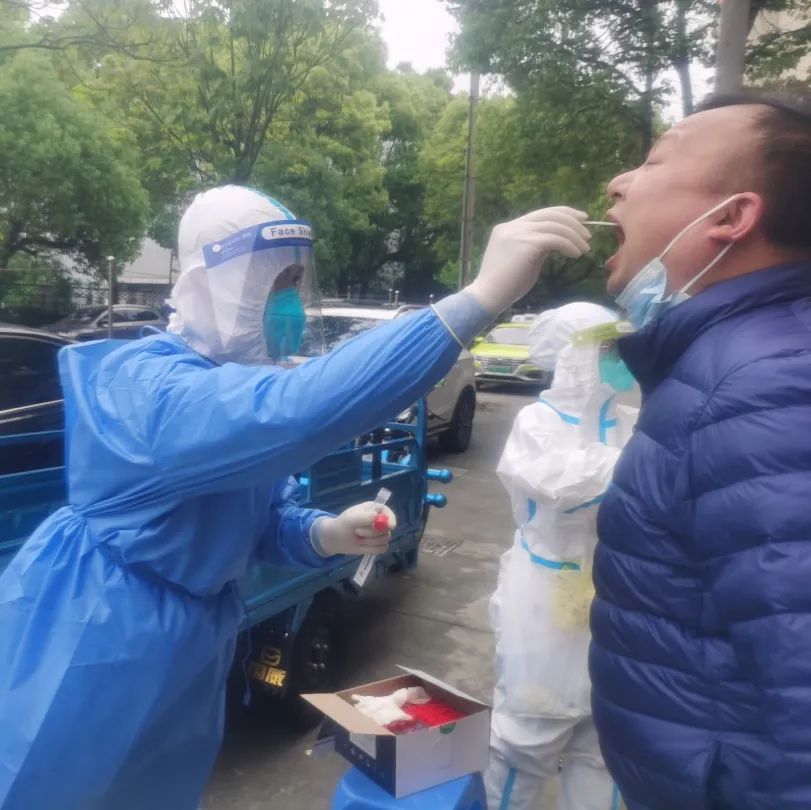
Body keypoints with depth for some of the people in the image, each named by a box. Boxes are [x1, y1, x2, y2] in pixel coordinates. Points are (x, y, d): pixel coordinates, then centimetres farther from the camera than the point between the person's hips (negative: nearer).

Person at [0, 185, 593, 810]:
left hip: (179, 658, 8)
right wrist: (482, 295, -52)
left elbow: (264, 521, 9)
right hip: (87, 656, -8)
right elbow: (291, 411, -48)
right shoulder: (143, 386, -27)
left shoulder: (242, 382, 3)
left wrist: (328, 534, -15)